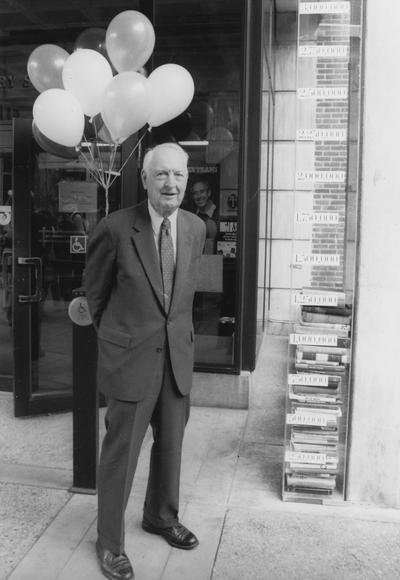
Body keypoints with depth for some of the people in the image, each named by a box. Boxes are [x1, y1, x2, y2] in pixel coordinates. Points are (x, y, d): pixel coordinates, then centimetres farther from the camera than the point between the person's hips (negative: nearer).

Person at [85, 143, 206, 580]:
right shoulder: (116, 228, -14)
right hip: (130, 357, -5)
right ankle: (110, 541, 28)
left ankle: (161, 516, 43)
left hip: (178, 355, 5)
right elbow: (95, 293, 1)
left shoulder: (196, 228, 1)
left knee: (171, 443, 18)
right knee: (120, 451, 7)